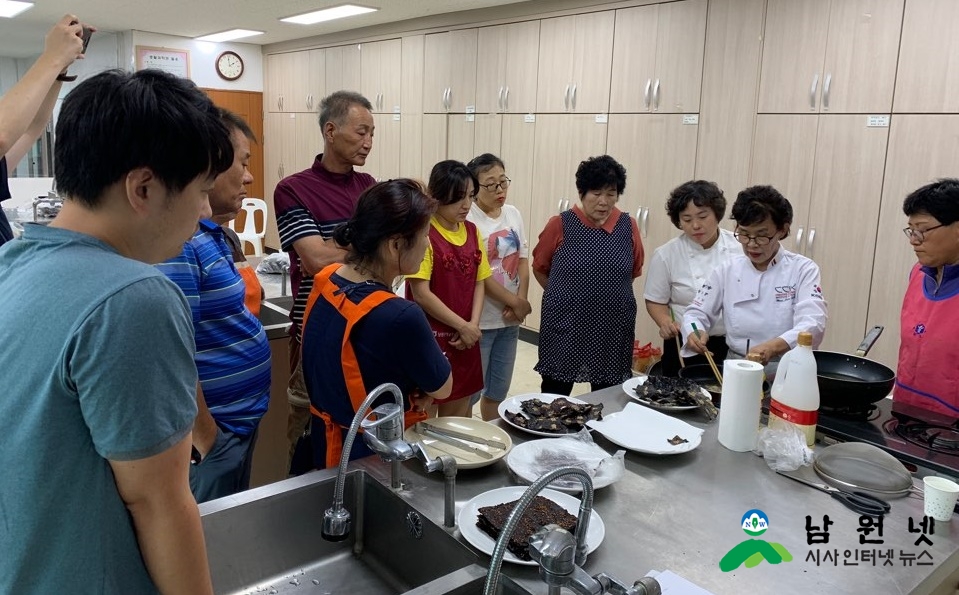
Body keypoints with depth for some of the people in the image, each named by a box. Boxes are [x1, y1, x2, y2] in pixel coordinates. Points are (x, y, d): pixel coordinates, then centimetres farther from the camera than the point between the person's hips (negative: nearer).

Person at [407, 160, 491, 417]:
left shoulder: (472, 231, 8)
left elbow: (479, 282, 10)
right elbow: (421, 293, -16)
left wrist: (473, 324, -6)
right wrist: (463, 326, -12)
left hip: (465, 339, 6)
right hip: (431, 337, -6)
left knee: (458, 418, 16)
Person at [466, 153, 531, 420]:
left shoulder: (513, 214, 6)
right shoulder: (468, 220, -15)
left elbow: (523, 261, 7)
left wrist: (520, 301, -8)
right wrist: (516, 303, -11)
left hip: (510, 319, 7)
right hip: (480, 320, -6)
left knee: (499, 390, 18)